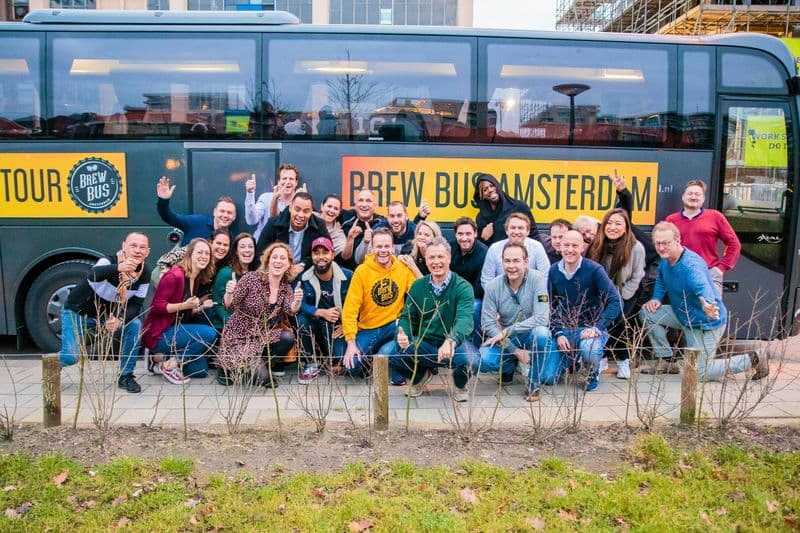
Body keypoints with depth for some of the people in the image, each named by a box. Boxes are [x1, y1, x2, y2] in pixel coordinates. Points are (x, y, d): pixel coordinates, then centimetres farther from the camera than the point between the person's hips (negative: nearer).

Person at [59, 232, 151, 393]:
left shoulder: (144, 273, -12)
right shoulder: (108, 261, -28)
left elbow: (136, 305, -10)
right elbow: (93, 275, -51)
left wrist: (119, 320, -31)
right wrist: (118, 268, -72)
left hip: (107, 316, 4)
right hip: (78, 313, -4)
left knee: (135, 325, -22)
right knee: (70, 357, -19)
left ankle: (126, 376, -6)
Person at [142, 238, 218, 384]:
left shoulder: (197, 280, 10)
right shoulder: (175, 275, -16)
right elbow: (157, 306, -20)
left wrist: (200, 308, -2)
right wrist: (183, 305, -28)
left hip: (176, 331, 9)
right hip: (159, 335, -9)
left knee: (201, 369, 5)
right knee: (209, 334, -24)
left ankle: (162, 357, 14)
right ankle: (170, 364, -12)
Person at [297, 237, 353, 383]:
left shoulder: (347, 276, -8)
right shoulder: (304, 278, -7)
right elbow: (300, 305, -17)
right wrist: (322, 312, -30)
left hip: (338, 326, -1)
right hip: (315, 323, 1)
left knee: (337, 358, -22)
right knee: (302, 319, -31)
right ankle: (312, 364, -12)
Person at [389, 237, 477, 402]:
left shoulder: (462, 287, -11)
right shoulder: (417, 286, 4)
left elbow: (465, 319, -27)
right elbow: (407, 316, 5)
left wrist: (451, 341, -48)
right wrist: (403, 335, -20)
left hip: (454, 346, -3)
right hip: (423, 345, 3)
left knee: (466, 355, -37)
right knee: (394, 354, -24)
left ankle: (460, 385, 3)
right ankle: (420, 376, 14)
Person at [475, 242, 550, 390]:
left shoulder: (538, 279, -16)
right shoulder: (493, 286, -9)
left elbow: (541, 318, -24)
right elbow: (488, 323, -11)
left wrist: (507, 331, -26)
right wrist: (516, 351, -19)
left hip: (531, 335, -2)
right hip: (505, 339, 2)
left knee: (541, 332, -36)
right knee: (482, 361, -25)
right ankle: (510, 366, 12)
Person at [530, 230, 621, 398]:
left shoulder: (594, 270, -13)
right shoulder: (554, 271, -1)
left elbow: (615, 302, -17)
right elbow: (551, 307, 3)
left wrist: (597, 327, -26)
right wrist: (558, 334, -10)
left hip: (590, 328, -3)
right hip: (564, 329, 3)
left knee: (589, 350, -38)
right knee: (548, 377, -14)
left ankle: (593, 374, 0)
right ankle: (571, 360, 20)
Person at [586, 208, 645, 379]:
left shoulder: (636, 248, -16)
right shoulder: (596, 246, -8)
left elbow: (636, 278, -10)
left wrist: (620, 300, -14)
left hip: (626, 294, -2)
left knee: (616, 320, -27)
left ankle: (624, 360, -2)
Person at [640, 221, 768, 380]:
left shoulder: (691, 266, -32)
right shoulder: (665, 260, -6)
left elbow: (703, 287, -52)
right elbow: (661, 280, 16)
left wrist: (707, 304, -74)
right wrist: (656, 299, -3)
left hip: (706, 322, -8)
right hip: (682, 315, 8)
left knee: (700, 373, -6)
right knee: (647, 313, -6)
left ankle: (752, 360, 13)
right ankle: (665, 359, 6)